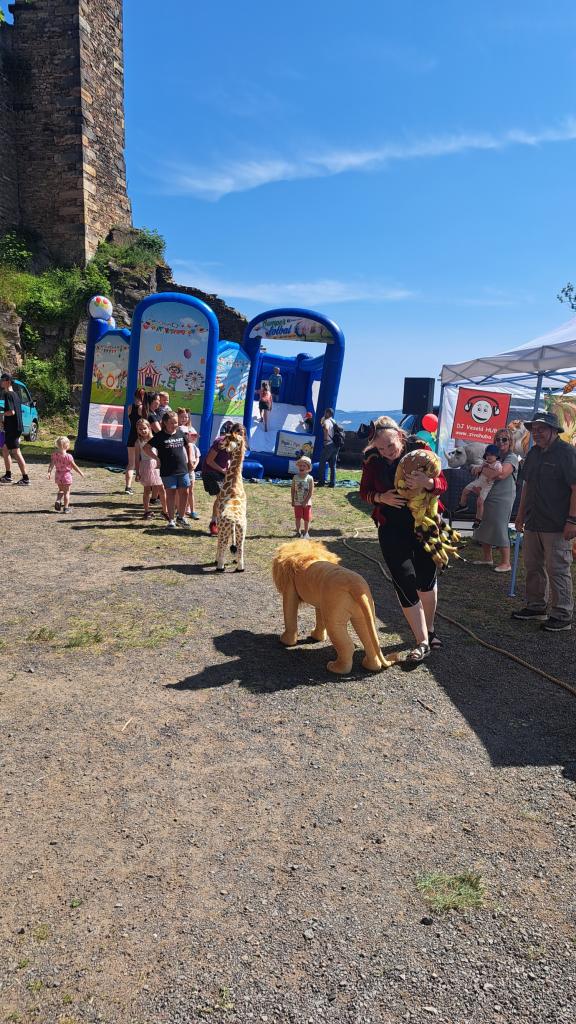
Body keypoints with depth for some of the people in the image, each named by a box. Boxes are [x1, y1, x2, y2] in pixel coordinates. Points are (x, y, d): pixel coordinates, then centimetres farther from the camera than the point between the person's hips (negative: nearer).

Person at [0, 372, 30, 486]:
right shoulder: (15, 394, 14)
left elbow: (11, 412, -23)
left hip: (12, 428, -10)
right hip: (17, 426, 10)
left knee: (16, 453, -7)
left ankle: (26, 479, -7)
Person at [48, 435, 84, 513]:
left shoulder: (54, 455, -4)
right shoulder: (68, 456, -17)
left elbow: (51, 464, -10)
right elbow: (74, 466, -9)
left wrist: (49, 472, -9)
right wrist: (80, 472, 3)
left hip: (58, 476, 5)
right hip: (66, 475, -5)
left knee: (61, 490, 24)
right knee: (66, 492, 6)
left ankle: (58, 501, 2)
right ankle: (66, 507, 7)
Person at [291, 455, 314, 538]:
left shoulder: (310, 478, -10)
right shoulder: (295, 477, -4)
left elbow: (311, 491, -11)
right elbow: (292, 489, 1)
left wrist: (305, 501, -16)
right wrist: (293, 500, -2)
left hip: (307, 502, -1)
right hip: (297, 502, 1)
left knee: (306, 518, 7)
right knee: (298, 518, 5)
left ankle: (306, 532, 22)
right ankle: (298, 531, 19)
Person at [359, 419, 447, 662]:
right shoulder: (372, 460, -6)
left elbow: (442, 484, -8)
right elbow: (364, 491, 5)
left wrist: (427, 482, -32)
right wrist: (381, 498, -16)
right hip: (392, 529, 0)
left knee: (426, 582, 12)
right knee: (406, 584, -5)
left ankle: (430, 630, 36)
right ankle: (423, 643, 7)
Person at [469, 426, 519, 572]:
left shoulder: (511, 458, -8)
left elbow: (500, 474, -25)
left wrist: (481, 468, -15)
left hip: (502, 499, -8)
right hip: (487, 498, 8)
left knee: (500, 529, -7)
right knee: (484, 527, 12)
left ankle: (506, 563, 2)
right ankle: (487, 558, 26)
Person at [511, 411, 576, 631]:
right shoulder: (533, 453, 13)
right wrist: (521, 514, 19)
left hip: (557, 526, -8)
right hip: (533, 523, 8)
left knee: (557, 570, -3)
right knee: (533, 567, 15)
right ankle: (536, 607, 28)